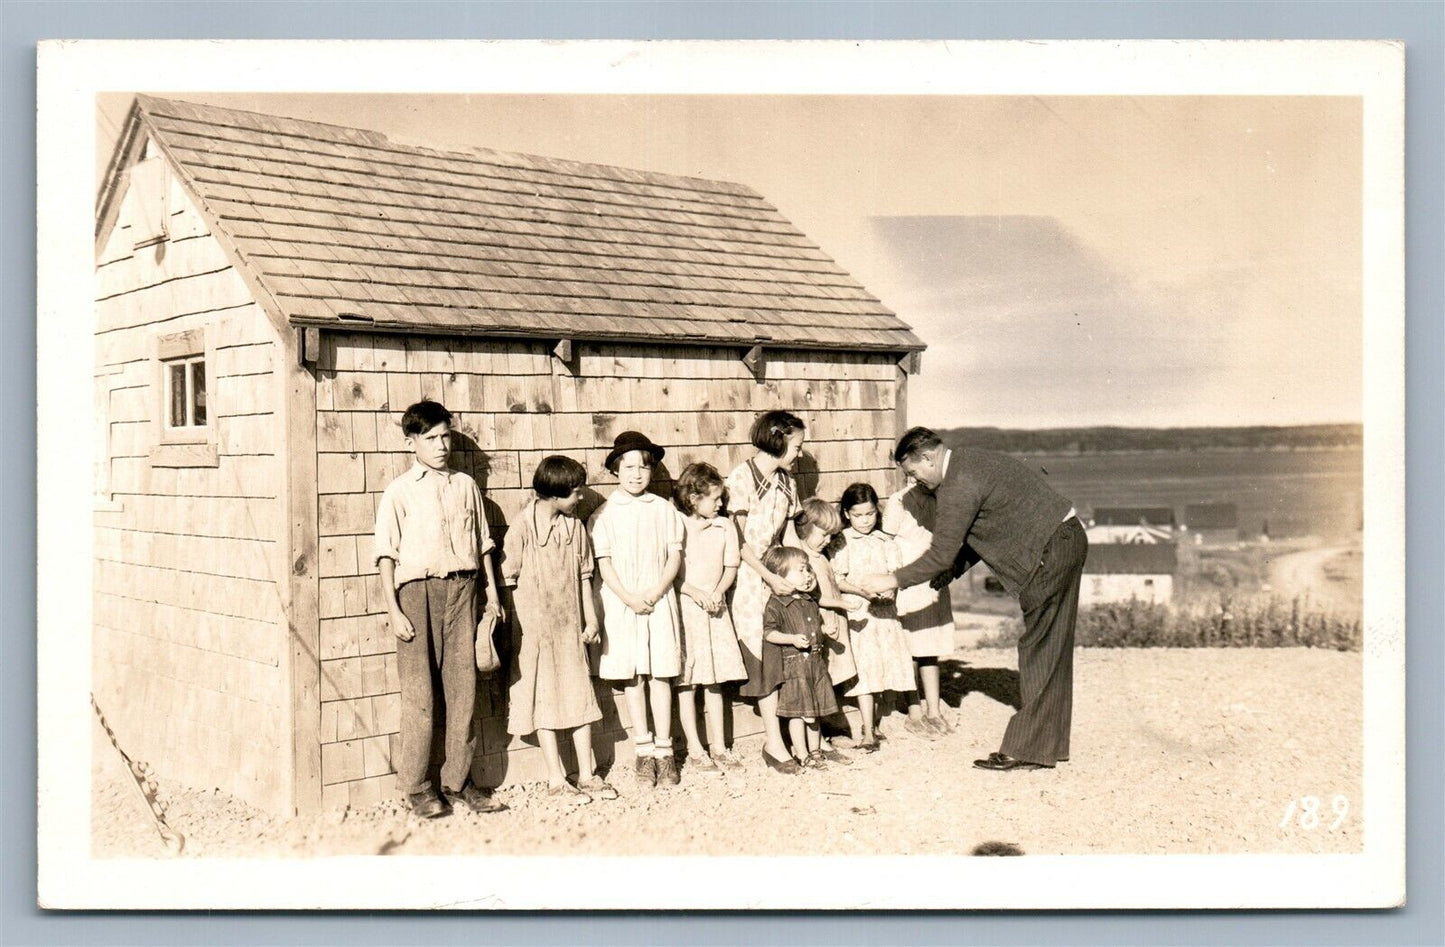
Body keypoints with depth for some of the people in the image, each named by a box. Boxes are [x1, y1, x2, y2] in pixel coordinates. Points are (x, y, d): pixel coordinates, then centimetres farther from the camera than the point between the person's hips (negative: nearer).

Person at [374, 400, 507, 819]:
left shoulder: (465, 485, 12)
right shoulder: (399, 491, 2)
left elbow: (482, 543, 17)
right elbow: (387, 552, -1)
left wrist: (493, 592, 12)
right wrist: (393, 610, -8)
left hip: (461, 587, 3)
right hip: (417, 589, -3)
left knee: (463, 685, 4)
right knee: (419, 691, 0)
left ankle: (458, 780, 15)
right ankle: (417, 786, 10)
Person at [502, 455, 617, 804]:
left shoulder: (574, 526, 6)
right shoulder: (523, 526, -11)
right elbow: (510, 579, -9)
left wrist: (591, 617, 10)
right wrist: (520, 626, -11)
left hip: (570, 625, 5)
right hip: (534, 628, -5)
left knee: (581, 696, 7)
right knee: (544, 700, 1)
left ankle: (587, 775, 16)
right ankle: (556, 780, 9)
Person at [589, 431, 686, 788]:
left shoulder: (663, 509, 5)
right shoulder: (604, 514, 1)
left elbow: (675, 556, 3)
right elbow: (604, 564, -2)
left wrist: (655, 592, -11)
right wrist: (628, 598, -12)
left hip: (659, 601, 1)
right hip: (622, 602, 0)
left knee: (660, 675, 2)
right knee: (632, 676, 4)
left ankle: (664, 749, 9)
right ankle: (644, 750, 12)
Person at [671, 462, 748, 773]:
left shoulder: (725, 528, 6)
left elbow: (730, 568, 9)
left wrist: (716, 593, -8)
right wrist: (695, 592, -16)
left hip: (715, 609, 4)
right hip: (683, 608, -4)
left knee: (714, 680, 9)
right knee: (687, 681, -1)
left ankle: (718, 746, 17)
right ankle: (694, 750, 6)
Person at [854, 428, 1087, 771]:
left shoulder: (960, 485, -20)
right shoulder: (968, 463, 12)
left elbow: (941, 555, -17)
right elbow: (983, 532, 21)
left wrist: (892, 580, -8)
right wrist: (954, 568, 13)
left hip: (1052, 549, -10)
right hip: (1066, 539, 10)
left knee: (1039, 651, -5)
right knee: (1050, 650, 14)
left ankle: (1026, 751, 1)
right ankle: (1049, 743, 22)